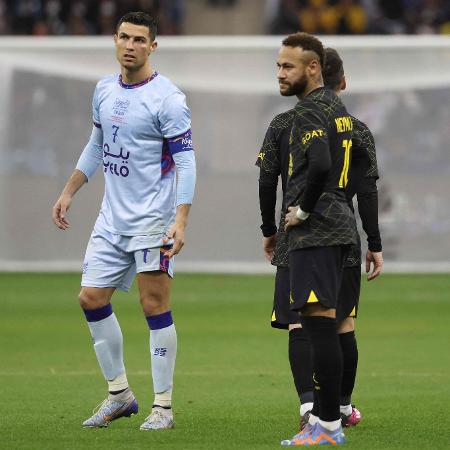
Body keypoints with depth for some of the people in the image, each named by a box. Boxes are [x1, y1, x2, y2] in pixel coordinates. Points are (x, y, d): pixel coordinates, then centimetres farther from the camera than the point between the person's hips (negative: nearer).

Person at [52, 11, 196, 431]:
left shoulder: (166, 97, -12)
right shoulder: (105, 90, 10)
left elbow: (186, 161, -15)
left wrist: (181, 219, -25)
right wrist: (68, 192, 23)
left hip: (152, 219, -7)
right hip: (111, 218, 7)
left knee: (155, 307, -7)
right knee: (91, 298, 5)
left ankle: (163, 407, 0)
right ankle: (119, 394, 17)